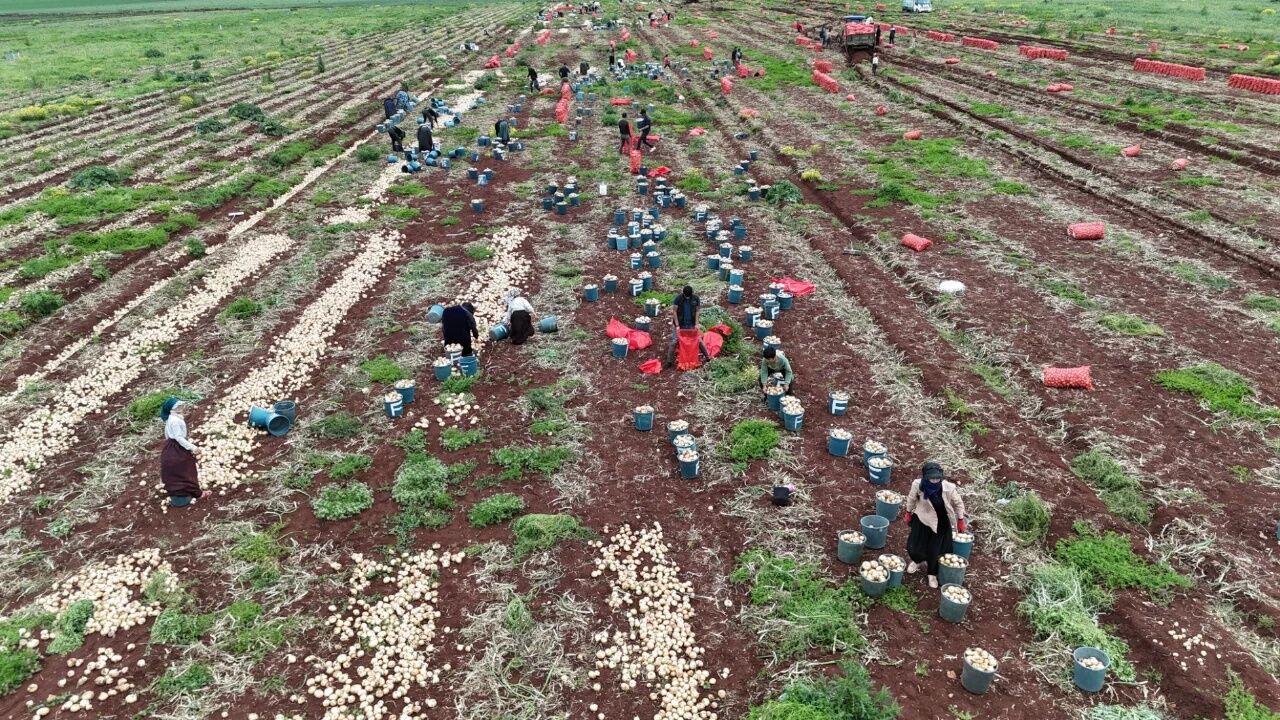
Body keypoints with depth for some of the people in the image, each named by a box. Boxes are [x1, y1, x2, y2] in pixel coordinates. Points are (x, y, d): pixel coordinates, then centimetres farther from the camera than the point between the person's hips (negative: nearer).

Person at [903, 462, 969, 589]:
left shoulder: (948, 488, -30)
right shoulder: (918, 485, -28)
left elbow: (958, 503, -9)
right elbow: (912, 499, -4)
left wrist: (960, 520, 0)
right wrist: (908, 513, 10)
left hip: (941, 523, -1)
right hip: (922, 519, 1)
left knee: (934, 550, 8)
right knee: (913, 547, 6)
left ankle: (932, 574, 40)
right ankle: (919, 561, 46)